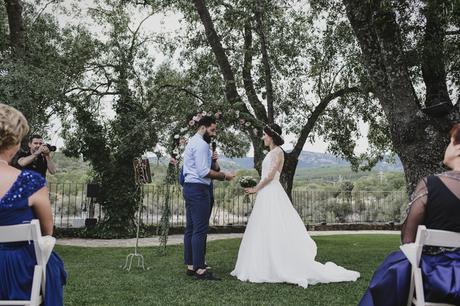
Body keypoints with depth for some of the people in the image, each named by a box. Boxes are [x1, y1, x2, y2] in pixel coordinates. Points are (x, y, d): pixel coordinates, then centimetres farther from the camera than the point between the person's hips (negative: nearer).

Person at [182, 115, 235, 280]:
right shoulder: (201, 144, -13)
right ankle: (199, 269, -6)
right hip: (198, 189, -11)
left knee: (191, 228, 12)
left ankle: (190, 265, 18)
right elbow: (204, 172, -20)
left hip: (190, 187, 11)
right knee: (200, 229, -9)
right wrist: (224, 176, -12)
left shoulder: (192, 142, 20)